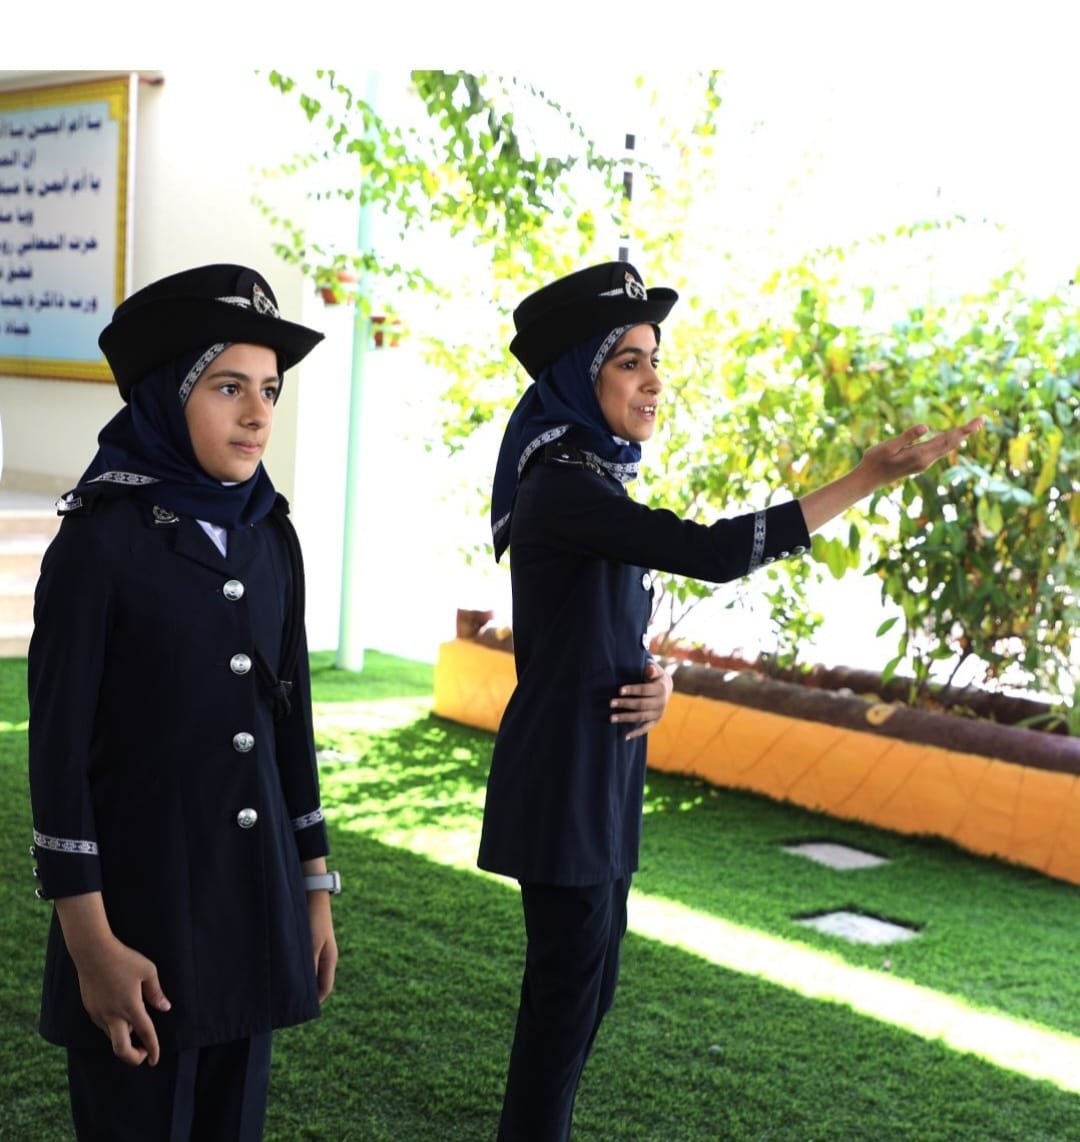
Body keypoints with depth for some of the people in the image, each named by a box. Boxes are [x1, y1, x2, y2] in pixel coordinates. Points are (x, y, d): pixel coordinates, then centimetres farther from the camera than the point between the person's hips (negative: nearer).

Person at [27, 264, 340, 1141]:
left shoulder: (272, 540, 5)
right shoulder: (101, 542, -12)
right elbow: (59, 747, -12)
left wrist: (314, 890, 12)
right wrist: (91, 944, -14)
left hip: (255, 904, 5)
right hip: (141, 909, -5)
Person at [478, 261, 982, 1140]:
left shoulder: (596, 480, 11)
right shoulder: (560, 487, -19)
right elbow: (713, 553, -28)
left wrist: (654, 679, -7)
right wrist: (867, 477, -26)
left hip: (602, 770, 9)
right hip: (564, 772, -9)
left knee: (589, 979, 17)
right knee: (570, 985, 1)